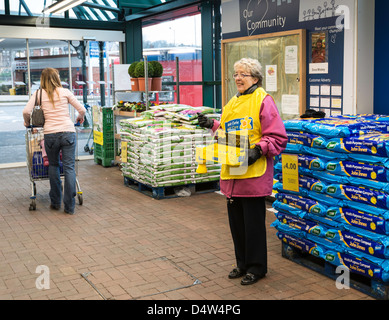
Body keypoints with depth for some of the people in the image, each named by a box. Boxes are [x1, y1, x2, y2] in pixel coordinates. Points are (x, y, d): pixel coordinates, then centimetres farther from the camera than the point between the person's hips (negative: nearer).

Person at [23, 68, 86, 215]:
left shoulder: (39, 93, 6)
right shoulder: (65, 92, 6)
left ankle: (55, 202, 22)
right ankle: (69, 206, 1)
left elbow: (26, 111, -4)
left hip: (50, 134, 1)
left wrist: (27, 122, 17)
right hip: (68, 132, -1)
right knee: (69, 167, 1)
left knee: (53, 166, 18)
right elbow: (82, 110, 6)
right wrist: (80, 118, 27)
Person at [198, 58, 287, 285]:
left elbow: (278, 138, -11)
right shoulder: (232, 103, 18)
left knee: (253, 221, 2)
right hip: (232, 172, 8)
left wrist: (258, 150, -22)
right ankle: (243, 263, 30)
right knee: (236, 220, 14)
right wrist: (212, 125, 10)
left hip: (254, 173, -8)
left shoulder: (263, 101, -7)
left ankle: (257, 267, 17)